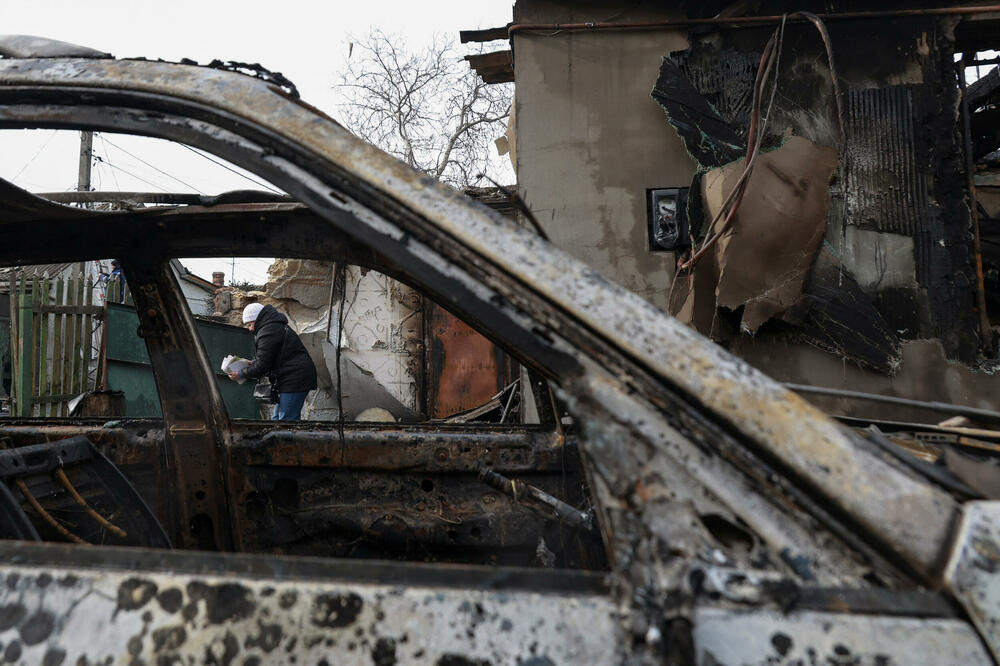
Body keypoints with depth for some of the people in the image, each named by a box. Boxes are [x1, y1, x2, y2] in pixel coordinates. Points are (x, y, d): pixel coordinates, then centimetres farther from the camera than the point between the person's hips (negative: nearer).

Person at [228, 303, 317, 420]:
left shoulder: (268, 332, -13)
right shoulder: (276, 326, 20)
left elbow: (262, 365, -14)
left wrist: (240, 374, -1)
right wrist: (252, 364, 16)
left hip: (294, 380, -11)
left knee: (285, 421, -11)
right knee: (277, 419, 14)